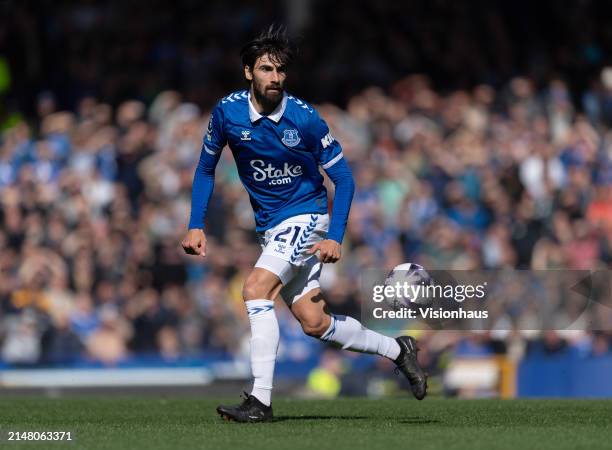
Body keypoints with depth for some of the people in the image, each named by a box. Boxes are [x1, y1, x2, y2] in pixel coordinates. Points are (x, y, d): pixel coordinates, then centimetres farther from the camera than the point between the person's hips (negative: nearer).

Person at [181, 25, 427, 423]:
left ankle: (261, 400, -24)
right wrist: (196, 226, 0)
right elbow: (206, 169, 8)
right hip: (270, 225, 5)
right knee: (313, 322, 3)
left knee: (256, 289, -25)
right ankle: (397, 350, 25)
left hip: (306, 215, -5)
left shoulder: (304, 118, -16)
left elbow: (344, 178, -9)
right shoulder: (227, 111, -7)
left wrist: (335, 237, -18)